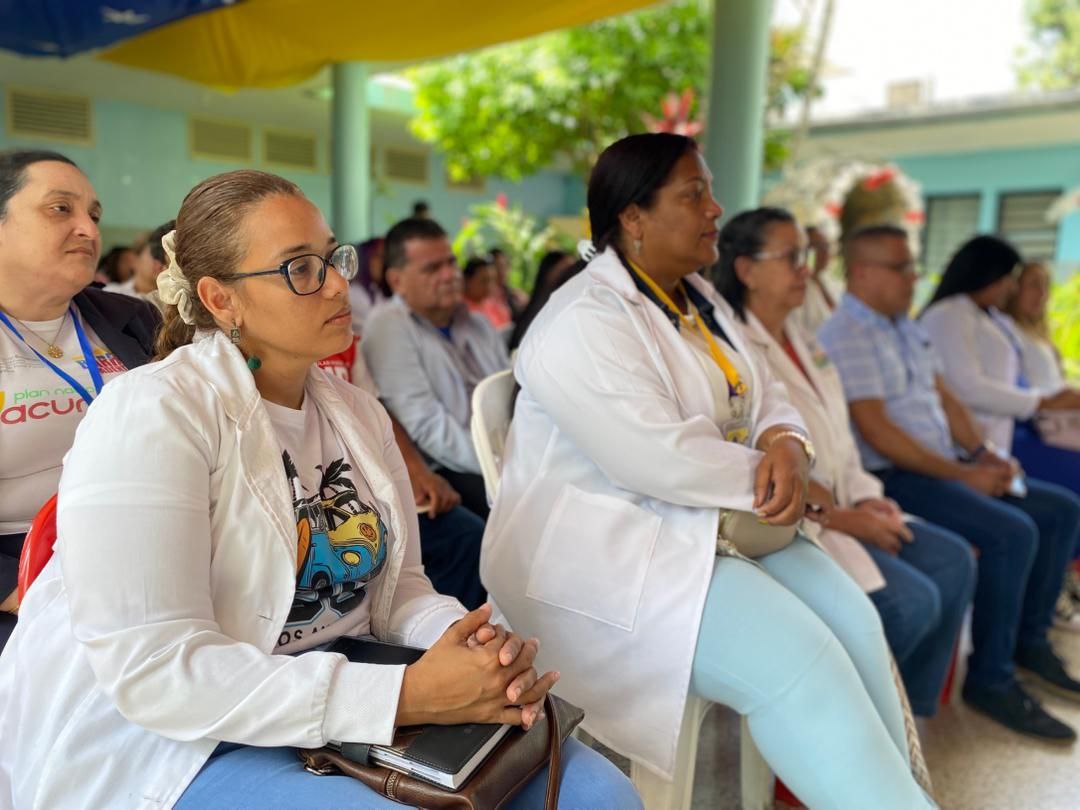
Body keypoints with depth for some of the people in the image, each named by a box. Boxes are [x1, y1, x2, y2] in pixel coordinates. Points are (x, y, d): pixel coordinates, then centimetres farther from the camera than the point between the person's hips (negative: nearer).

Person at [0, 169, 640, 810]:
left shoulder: (359, 413, 6)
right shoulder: (150, 414, -16)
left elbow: (399, 588, 8)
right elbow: (155, 669, -23)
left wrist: (472, 639, -15)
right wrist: (406, 695, -28)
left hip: (336, 693, 7)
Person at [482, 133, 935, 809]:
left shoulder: (700, 301, 14)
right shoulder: (584, 322, -16)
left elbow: (767, 399, 14)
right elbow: (661, 460, -26)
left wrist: (786, 446, -10)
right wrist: (767, 478, -11)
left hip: (711, 524, 8)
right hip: (605, 548, -8)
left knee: (855, 620, -12)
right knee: (798, 659, -23)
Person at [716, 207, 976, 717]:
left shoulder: (803, 344, 16)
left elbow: (839, 442, 17)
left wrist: (866, 498, 0)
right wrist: (840, 518, -17)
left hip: (839, 509, 10)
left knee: (954, 561, 2)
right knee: (911, 599, -18)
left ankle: (912, 711, 14)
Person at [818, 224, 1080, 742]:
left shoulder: (908, 329, 17)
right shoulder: (846, 335, -14)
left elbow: (945, 399, 19)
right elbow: (876, 431, -21)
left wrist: (982, 454, 3)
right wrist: (962, 475, -17)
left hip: (945, 468, 10)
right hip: (894, 479, -10)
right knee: (1012, 533, -25)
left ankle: (1030, 640, 20)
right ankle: (991, 679, -9)